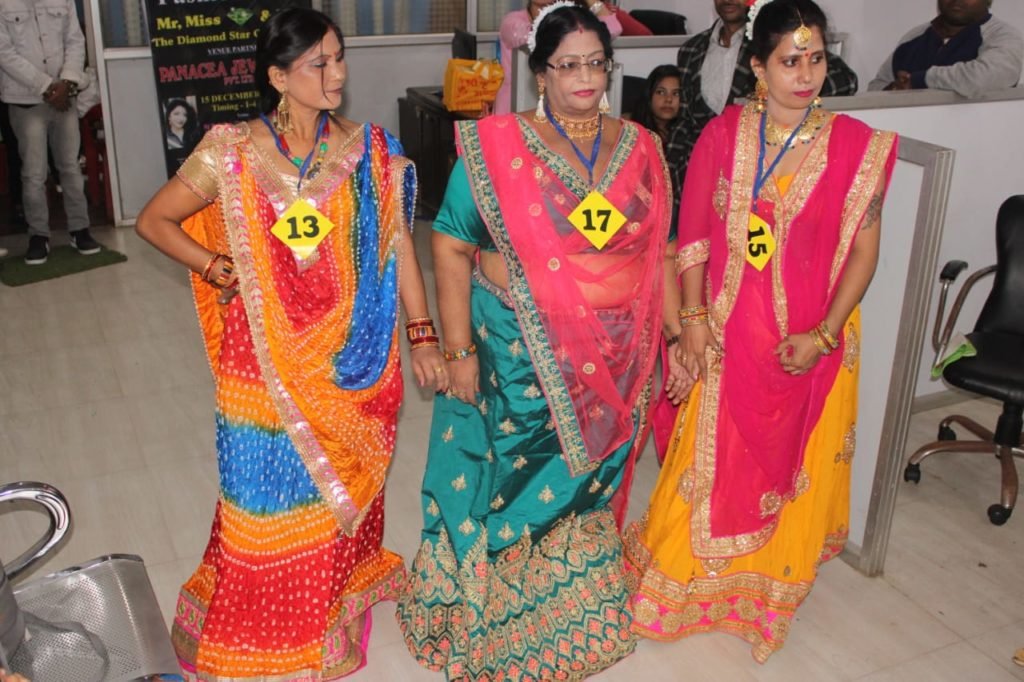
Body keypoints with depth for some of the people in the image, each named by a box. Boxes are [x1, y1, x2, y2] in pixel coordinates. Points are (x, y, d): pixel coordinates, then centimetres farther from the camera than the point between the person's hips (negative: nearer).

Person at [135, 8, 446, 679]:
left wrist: (423, 334, 1)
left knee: (343, 487, 16)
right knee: (269, 495, 10)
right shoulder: (232, 153, -9)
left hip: (350, 360, 2)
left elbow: (398, 245, 1)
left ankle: (337, 603, 42)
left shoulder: (370, 150, -3)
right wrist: (220, 271, -10)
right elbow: (154, 221, 1)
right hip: (268, 362, -2)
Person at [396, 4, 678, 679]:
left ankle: (580, 615, 43)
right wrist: (460, 351, -12)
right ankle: (496, 623, 34)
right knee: (514, 479, 9)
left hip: (615, 361, 4)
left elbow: (658, 250, 10)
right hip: (521, 356, -3)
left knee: (588, 482, 18)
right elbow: (451, 248, -9)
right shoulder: (497, 146, -9)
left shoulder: (641, 148, 4)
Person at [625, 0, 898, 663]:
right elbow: (695, 235, -1)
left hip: (811, 341, 0)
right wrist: (693, 319, -6)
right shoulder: (723, 135, -5)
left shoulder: (854, 144, -8)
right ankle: (679, 578, 36)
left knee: (794, 471, 14)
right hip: (729, 333, 0)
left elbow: (864, 251, -5)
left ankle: (768, 589, 37)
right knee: (712, 462, 12)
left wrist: (824, 334, -12)